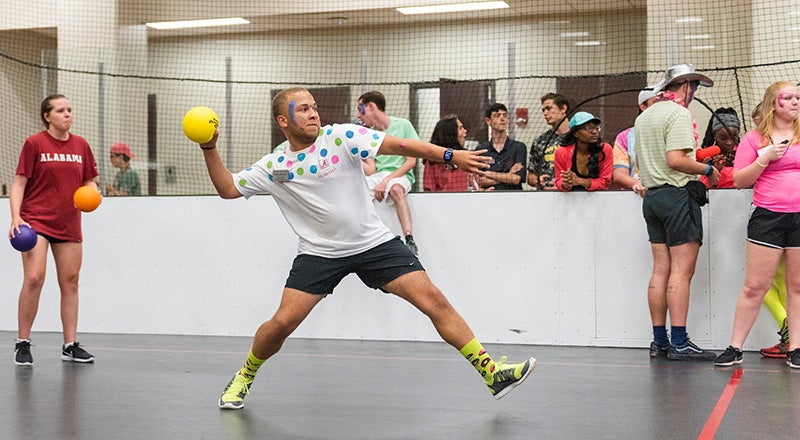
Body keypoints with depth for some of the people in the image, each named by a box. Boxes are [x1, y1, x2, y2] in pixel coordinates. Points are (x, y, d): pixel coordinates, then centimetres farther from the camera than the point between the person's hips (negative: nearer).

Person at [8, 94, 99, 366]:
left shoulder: (81, 145, 9)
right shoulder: (34, 143, -3)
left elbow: (90, 181, 17)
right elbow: (19, 183, -4)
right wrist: (16, 217, -15)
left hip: (69, 225, 5)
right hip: (36, 221, -5)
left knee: (70, 282, 6)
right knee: (34, 279, -15)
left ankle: (70, 345, 14)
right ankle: (22, 344, -2)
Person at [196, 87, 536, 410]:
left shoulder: (340, 137, -8)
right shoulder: (273, 167, 0)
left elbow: (399, 145, -15)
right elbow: (228, 188, 3)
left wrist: (450, 155, -24)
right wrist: (210, 149, -11)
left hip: (374, 242, -1)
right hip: (318, 253, 1)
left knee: (433, 300, -10)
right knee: (282, 322, -9)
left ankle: (491, 372, -3)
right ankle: (244, 377, 20)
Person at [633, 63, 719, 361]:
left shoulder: (643, 117, 17)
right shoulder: (678, 114, -10)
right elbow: (675, 159, -20)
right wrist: (707, 170, -8)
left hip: (652, 194, 9)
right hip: (679, 194, -9)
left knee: (661, 269, 8)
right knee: (682, 270, -7)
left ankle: (659, 341, 9)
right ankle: (679, 343, -8)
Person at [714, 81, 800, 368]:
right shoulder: (754, 139, 4)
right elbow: (739, 181, 2)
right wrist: (765, 158, -9)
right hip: (767, 217, -2)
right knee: (754, 287, -1)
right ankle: (735, 348, 6)